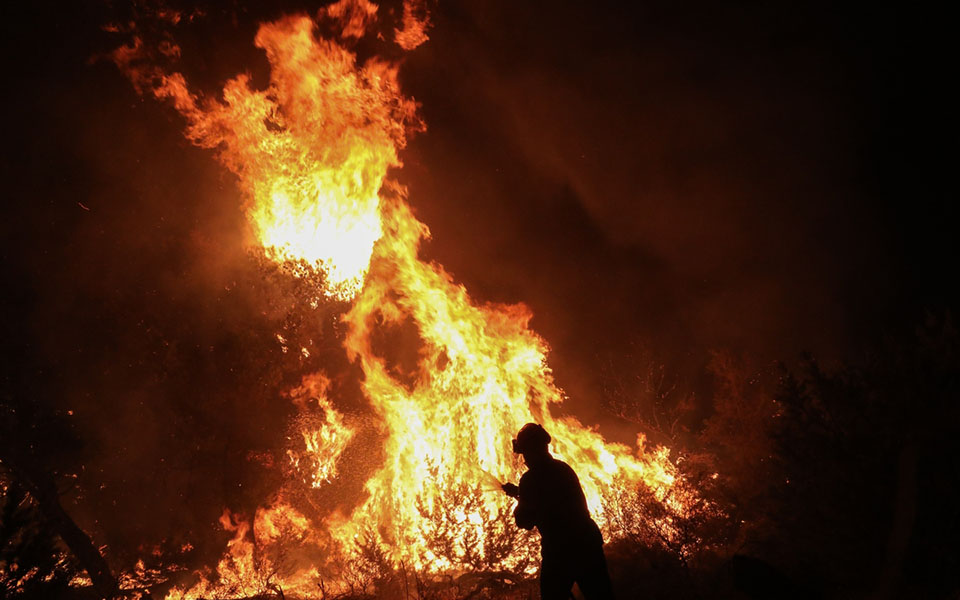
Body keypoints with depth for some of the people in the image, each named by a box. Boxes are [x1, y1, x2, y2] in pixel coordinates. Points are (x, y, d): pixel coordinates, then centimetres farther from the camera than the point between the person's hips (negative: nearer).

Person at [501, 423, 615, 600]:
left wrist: (519, 499, 12)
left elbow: (525, 522, -6)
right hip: (589, 542, 6)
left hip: (559, 552, -6)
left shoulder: (530, 479, -13)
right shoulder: (564, 469, 8)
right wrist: (520, 493, 29)